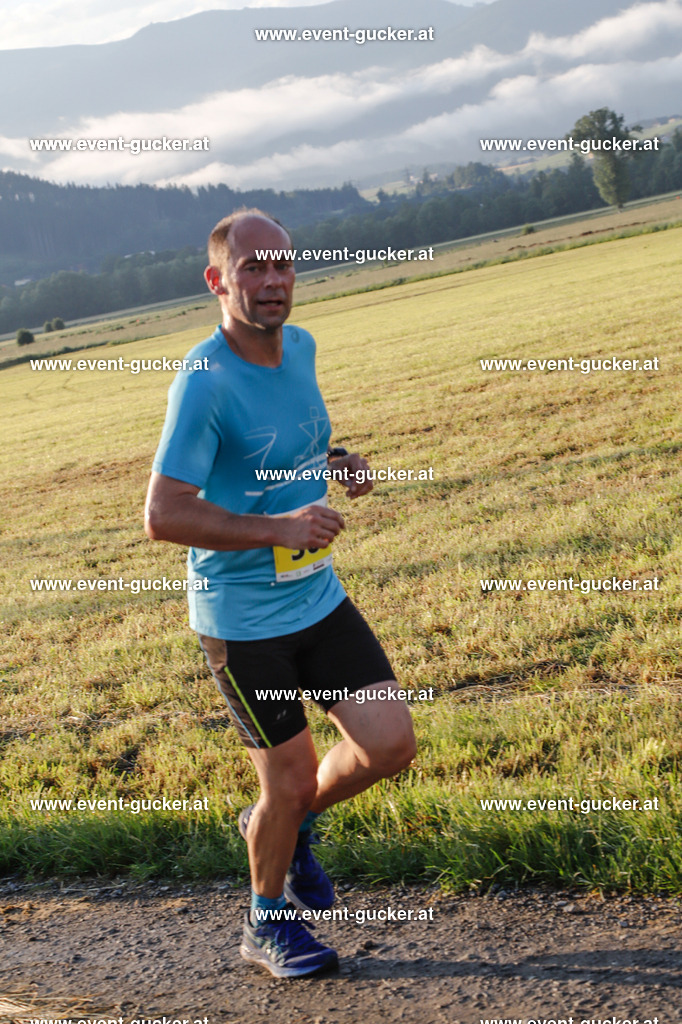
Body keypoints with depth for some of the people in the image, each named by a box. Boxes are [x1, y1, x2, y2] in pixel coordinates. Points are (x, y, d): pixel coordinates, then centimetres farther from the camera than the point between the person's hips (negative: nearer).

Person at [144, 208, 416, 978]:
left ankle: (287, 824, 32)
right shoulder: (204, 381, -21)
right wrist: (279, 527, -27)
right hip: (242, 619, -7)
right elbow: (163, 515, -25)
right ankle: (266, 925, 31)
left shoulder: (299, 347, 3)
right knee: (291, 781, 3)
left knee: (390, 746, 3)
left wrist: (337, 459, 4)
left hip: (319, 597, 7)